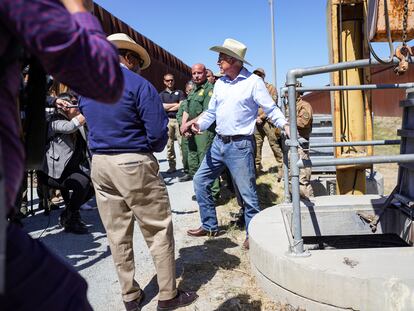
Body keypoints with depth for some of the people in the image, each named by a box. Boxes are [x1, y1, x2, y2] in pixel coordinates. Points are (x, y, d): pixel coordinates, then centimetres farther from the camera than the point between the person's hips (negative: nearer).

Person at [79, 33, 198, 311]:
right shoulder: (138, 84, -9)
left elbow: (91, 124, 17)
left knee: (117, 234, 13)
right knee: (158, 230, 5)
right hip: (134, 164, -6)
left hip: (99, 163, 7)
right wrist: (150, 151, 5)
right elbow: (158, 131, -14)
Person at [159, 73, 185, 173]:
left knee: (182, 142, -10)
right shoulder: (162, 94, 15)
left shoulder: (179, 92, 12)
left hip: (178, 119, -2)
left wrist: (168, 108, -1)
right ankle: (172, 166, 9)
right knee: (169, 144, 3)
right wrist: (175, 104, 0)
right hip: (167, 120, 2)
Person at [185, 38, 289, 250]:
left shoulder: (253, 82, -7)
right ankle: (209, 226, 24)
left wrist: (285, 124, -25)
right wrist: (199, 124, -4)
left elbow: (271, 109, -7)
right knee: (200, 181, 10)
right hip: (219, 143, 7)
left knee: (247, 192, -1)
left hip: (240, 145, -7)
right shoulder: (220, 83, 11)